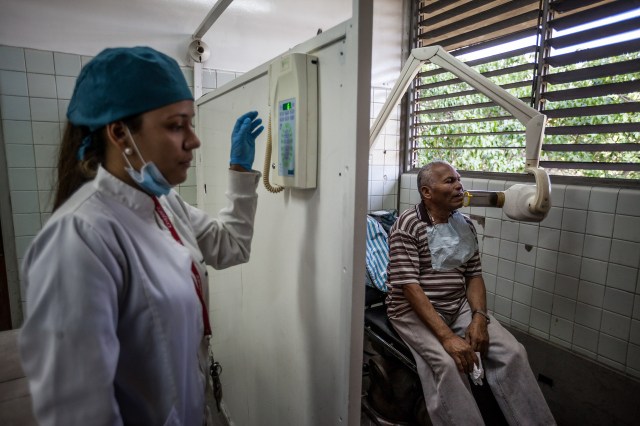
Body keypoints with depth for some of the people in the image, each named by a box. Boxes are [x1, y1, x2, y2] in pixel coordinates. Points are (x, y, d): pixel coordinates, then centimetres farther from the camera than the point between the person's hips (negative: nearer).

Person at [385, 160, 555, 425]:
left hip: (459, 305, 6)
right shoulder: (407, 226, -15)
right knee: (447, 363, -30)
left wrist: (479, 317, -11)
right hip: (413, 309, -5)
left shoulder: (465, 226, 7)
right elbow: (409, 286, -21)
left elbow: (474, 275, 8)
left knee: (512, 352, -11)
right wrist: (447, 336, -26)